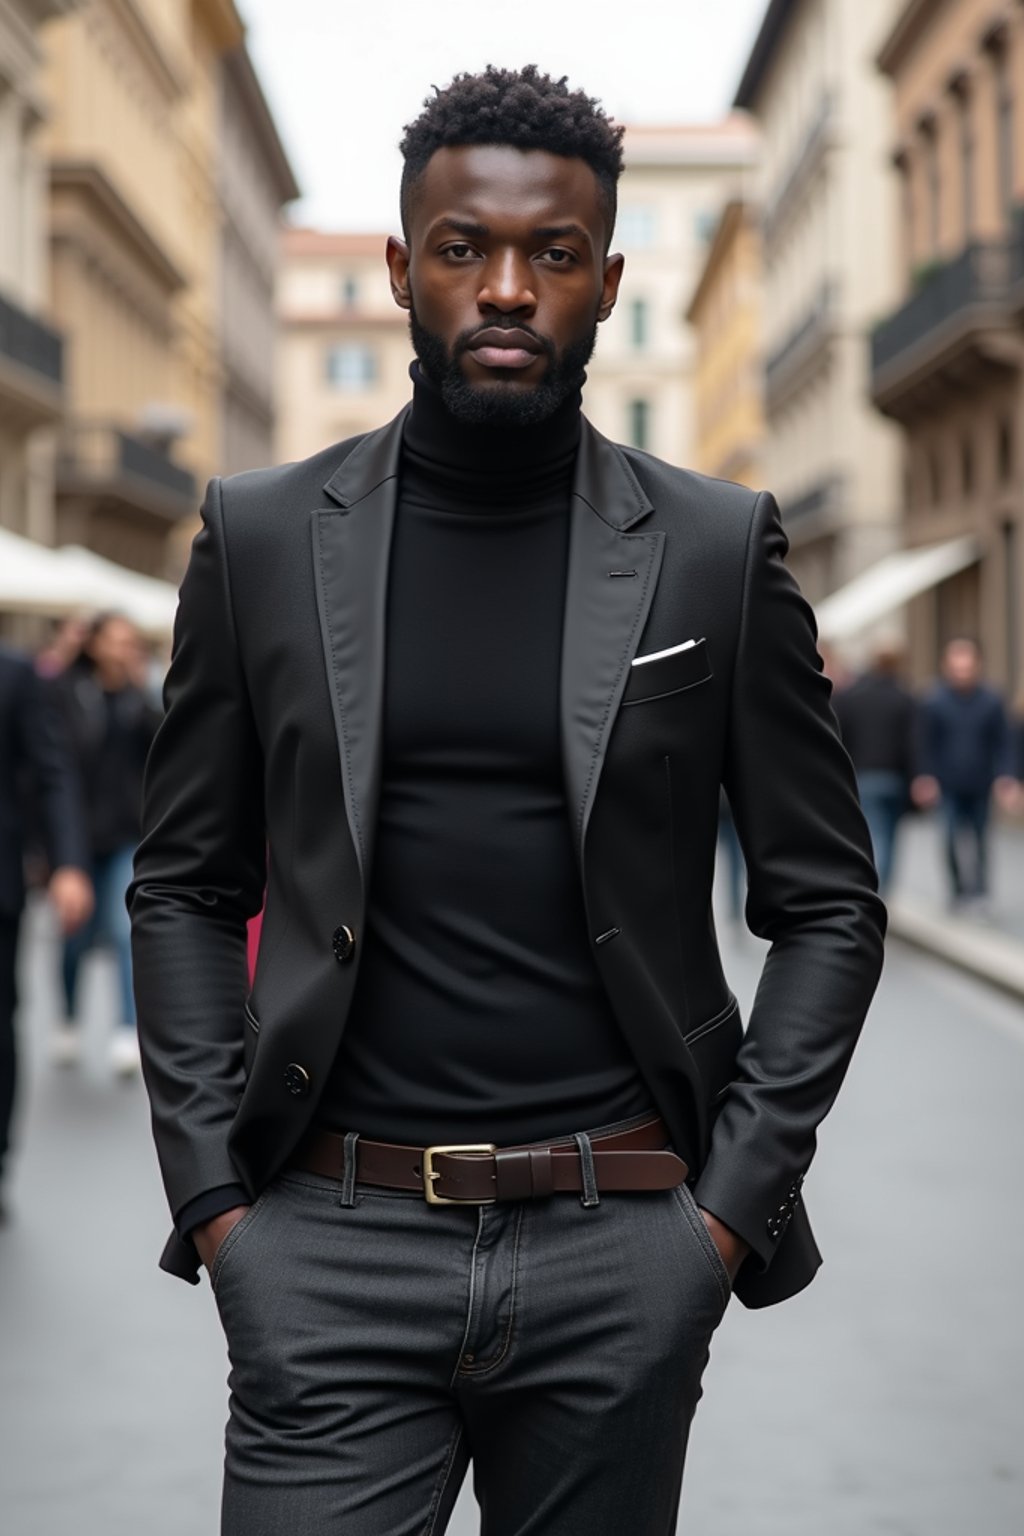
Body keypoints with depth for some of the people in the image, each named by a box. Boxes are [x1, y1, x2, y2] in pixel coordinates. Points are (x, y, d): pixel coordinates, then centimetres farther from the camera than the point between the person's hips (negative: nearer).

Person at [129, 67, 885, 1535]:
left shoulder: (718, 550, 2)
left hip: (622, 1252, 0)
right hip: (334, 1248, 0)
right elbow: (185, 889, 8)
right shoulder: (263, 537, 5)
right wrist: (211, 1194, -1)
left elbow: (829, 904, 5)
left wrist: (734, 1198, -3)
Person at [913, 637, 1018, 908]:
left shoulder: (992, 702, -1)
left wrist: (1006, 778, -8)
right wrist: (927, 778, -5)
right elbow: (928, 746, 1)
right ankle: (959, 888, 4)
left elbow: (1003, 745, 2)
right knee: (953, 838, -7)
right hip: (948, 785, -1)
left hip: (980, 786, 1)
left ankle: (979, 889, 17)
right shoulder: (935, 702, -3)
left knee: (979, 837, 7)